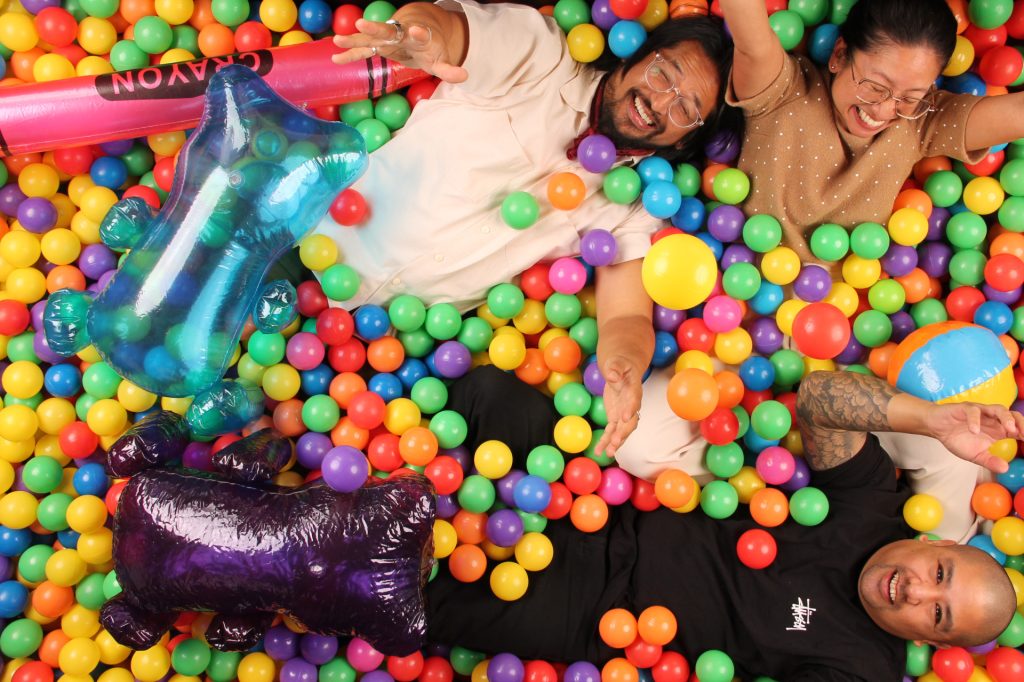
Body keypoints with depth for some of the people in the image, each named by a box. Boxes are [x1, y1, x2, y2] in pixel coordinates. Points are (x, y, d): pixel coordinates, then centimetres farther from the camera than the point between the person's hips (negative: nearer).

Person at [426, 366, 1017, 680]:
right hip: (612, 515, 4)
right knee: (488, 388, -13)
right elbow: (815, 396, -11)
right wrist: (935, 418, -22)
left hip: (587, 611, -3)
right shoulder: (875, 511, -3)